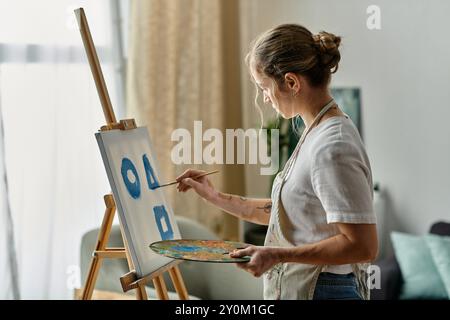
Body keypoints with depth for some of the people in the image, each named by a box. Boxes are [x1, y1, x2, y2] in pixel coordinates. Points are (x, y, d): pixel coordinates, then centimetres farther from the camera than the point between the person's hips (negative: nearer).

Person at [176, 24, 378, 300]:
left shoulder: (333, 148, -21)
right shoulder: (316, 135, 8)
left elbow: (363, 246, -24)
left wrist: (278, 255, -23)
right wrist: (217, 198, 15)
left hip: (324, 290, -9)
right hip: (296, 287, 9)